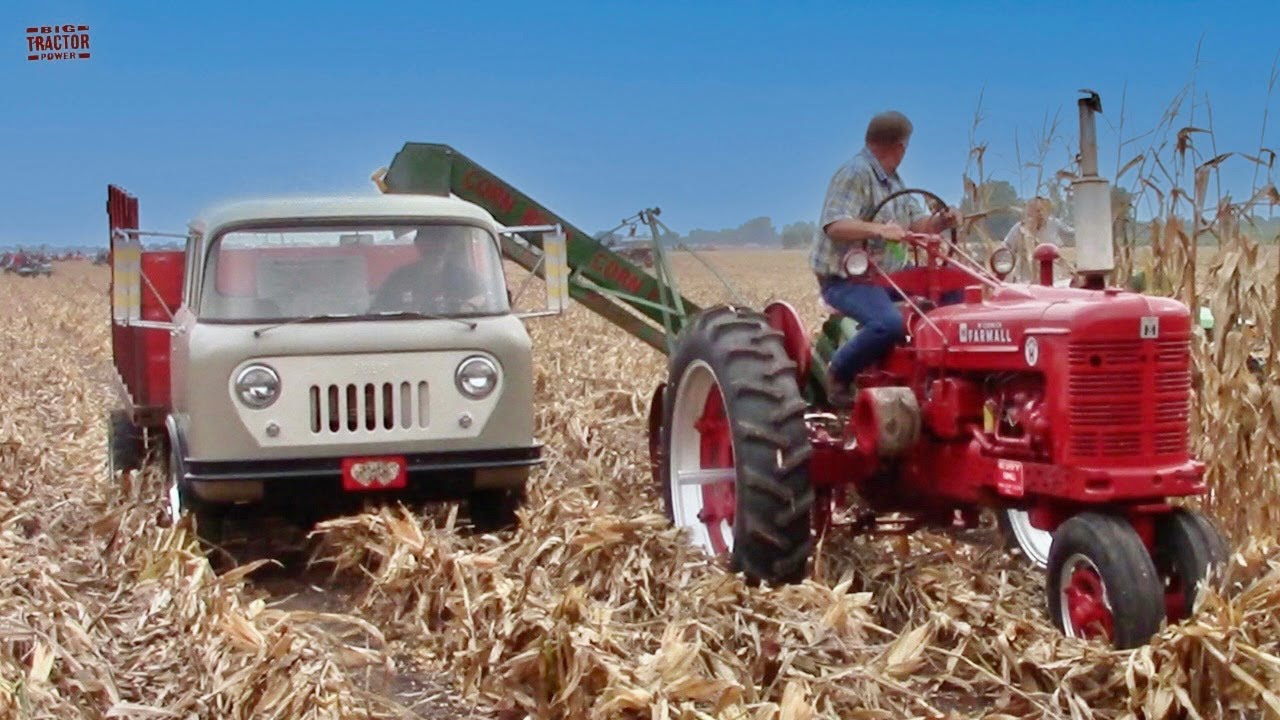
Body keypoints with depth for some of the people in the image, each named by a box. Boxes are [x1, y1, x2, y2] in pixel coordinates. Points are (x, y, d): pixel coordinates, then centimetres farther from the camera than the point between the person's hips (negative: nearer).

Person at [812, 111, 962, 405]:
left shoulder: (892, 179, 18)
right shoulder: (855, 174, -14)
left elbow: (916, 223, 17)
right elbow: (834, 225, -27)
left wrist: (942, 221, -4)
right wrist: (878, 228, -40)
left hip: (890, 274, 10)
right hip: (846, 278, -10)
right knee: (889, 324, -35)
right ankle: (838, 374, -13)